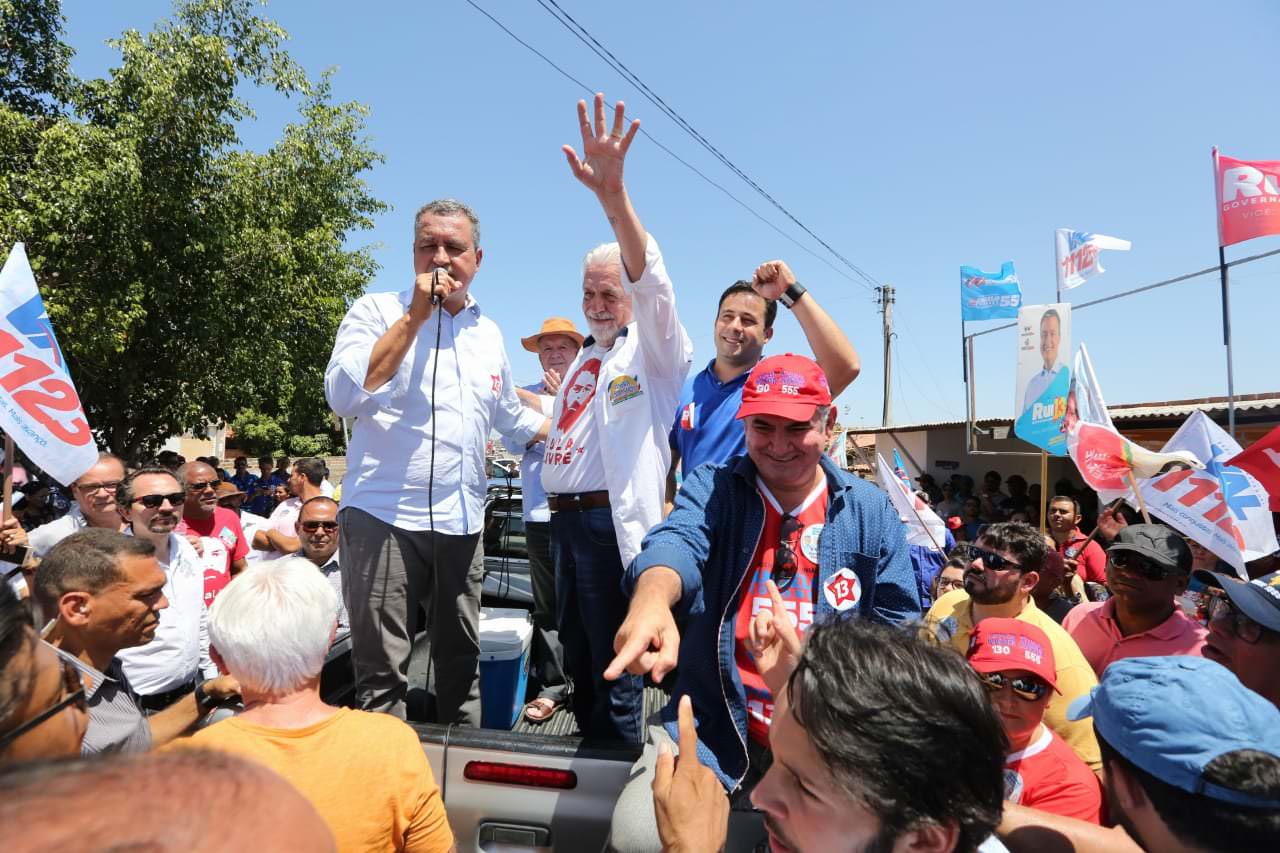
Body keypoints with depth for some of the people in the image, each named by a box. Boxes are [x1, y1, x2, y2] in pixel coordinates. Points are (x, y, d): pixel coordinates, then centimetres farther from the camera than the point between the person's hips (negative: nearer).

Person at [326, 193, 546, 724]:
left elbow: (512, 418, 28)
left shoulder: (488, 333, 14)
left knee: (462, 666, 16)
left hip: (462, 525, 5)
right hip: (384, 517, -5)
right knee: (381, 674, -1)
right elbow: (344, 397, -18)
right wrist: (415, 315, -16)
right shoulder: (377, 311, -1)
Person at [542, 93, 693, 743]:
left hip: (614, 522, -8)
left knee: (614, 666, 0)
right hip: (565, 519, 9)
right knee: (576, 656, 19)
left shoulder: (656, 348, -4)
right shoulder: (585, 357, 20)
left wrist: (614, 197, -38)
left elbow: (649, 281, -25)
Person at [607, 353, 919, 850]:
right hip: (714, 721, -1)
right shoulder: (711, 488, -3)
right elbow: (677, 541, -25)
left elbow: (896, 627, 5)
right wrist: (652, 600, -48)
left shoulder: (871, 510, 2)